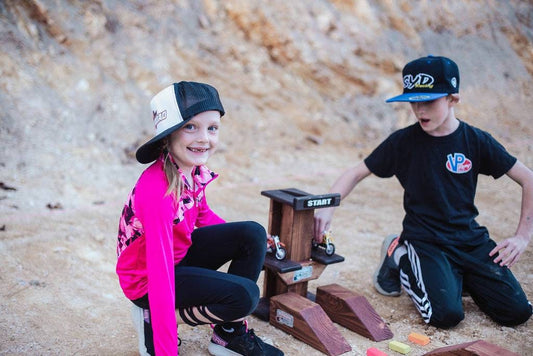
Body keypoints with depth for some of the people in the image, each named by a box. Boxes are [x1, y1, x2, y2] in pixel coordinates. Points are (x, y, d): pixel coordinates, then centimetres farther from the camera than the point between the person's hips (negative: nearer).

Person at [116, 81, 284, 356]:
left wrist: (255, 241, 3)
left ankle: (230, 333, 3)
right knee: (244, 295, -22)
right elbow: (160, 273, -34)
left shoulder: (196, 170, -9)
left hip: (179, 253, 8)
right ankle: (152, 319, -1)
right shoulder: (157, 189, -33)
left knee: (253, 234, -7)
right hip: (146, 279, -8)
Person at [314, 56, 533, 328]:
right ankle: (400, 261, 5)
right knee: (447, 314, -23)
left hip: (470, 239, 3)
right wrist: (327, 206, -20)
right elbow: (356, 173, -4)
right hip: (424, 240, -3)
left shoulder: (476, 141, -4)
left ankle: (456, 275, 17)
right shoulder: (403, 141, -8)